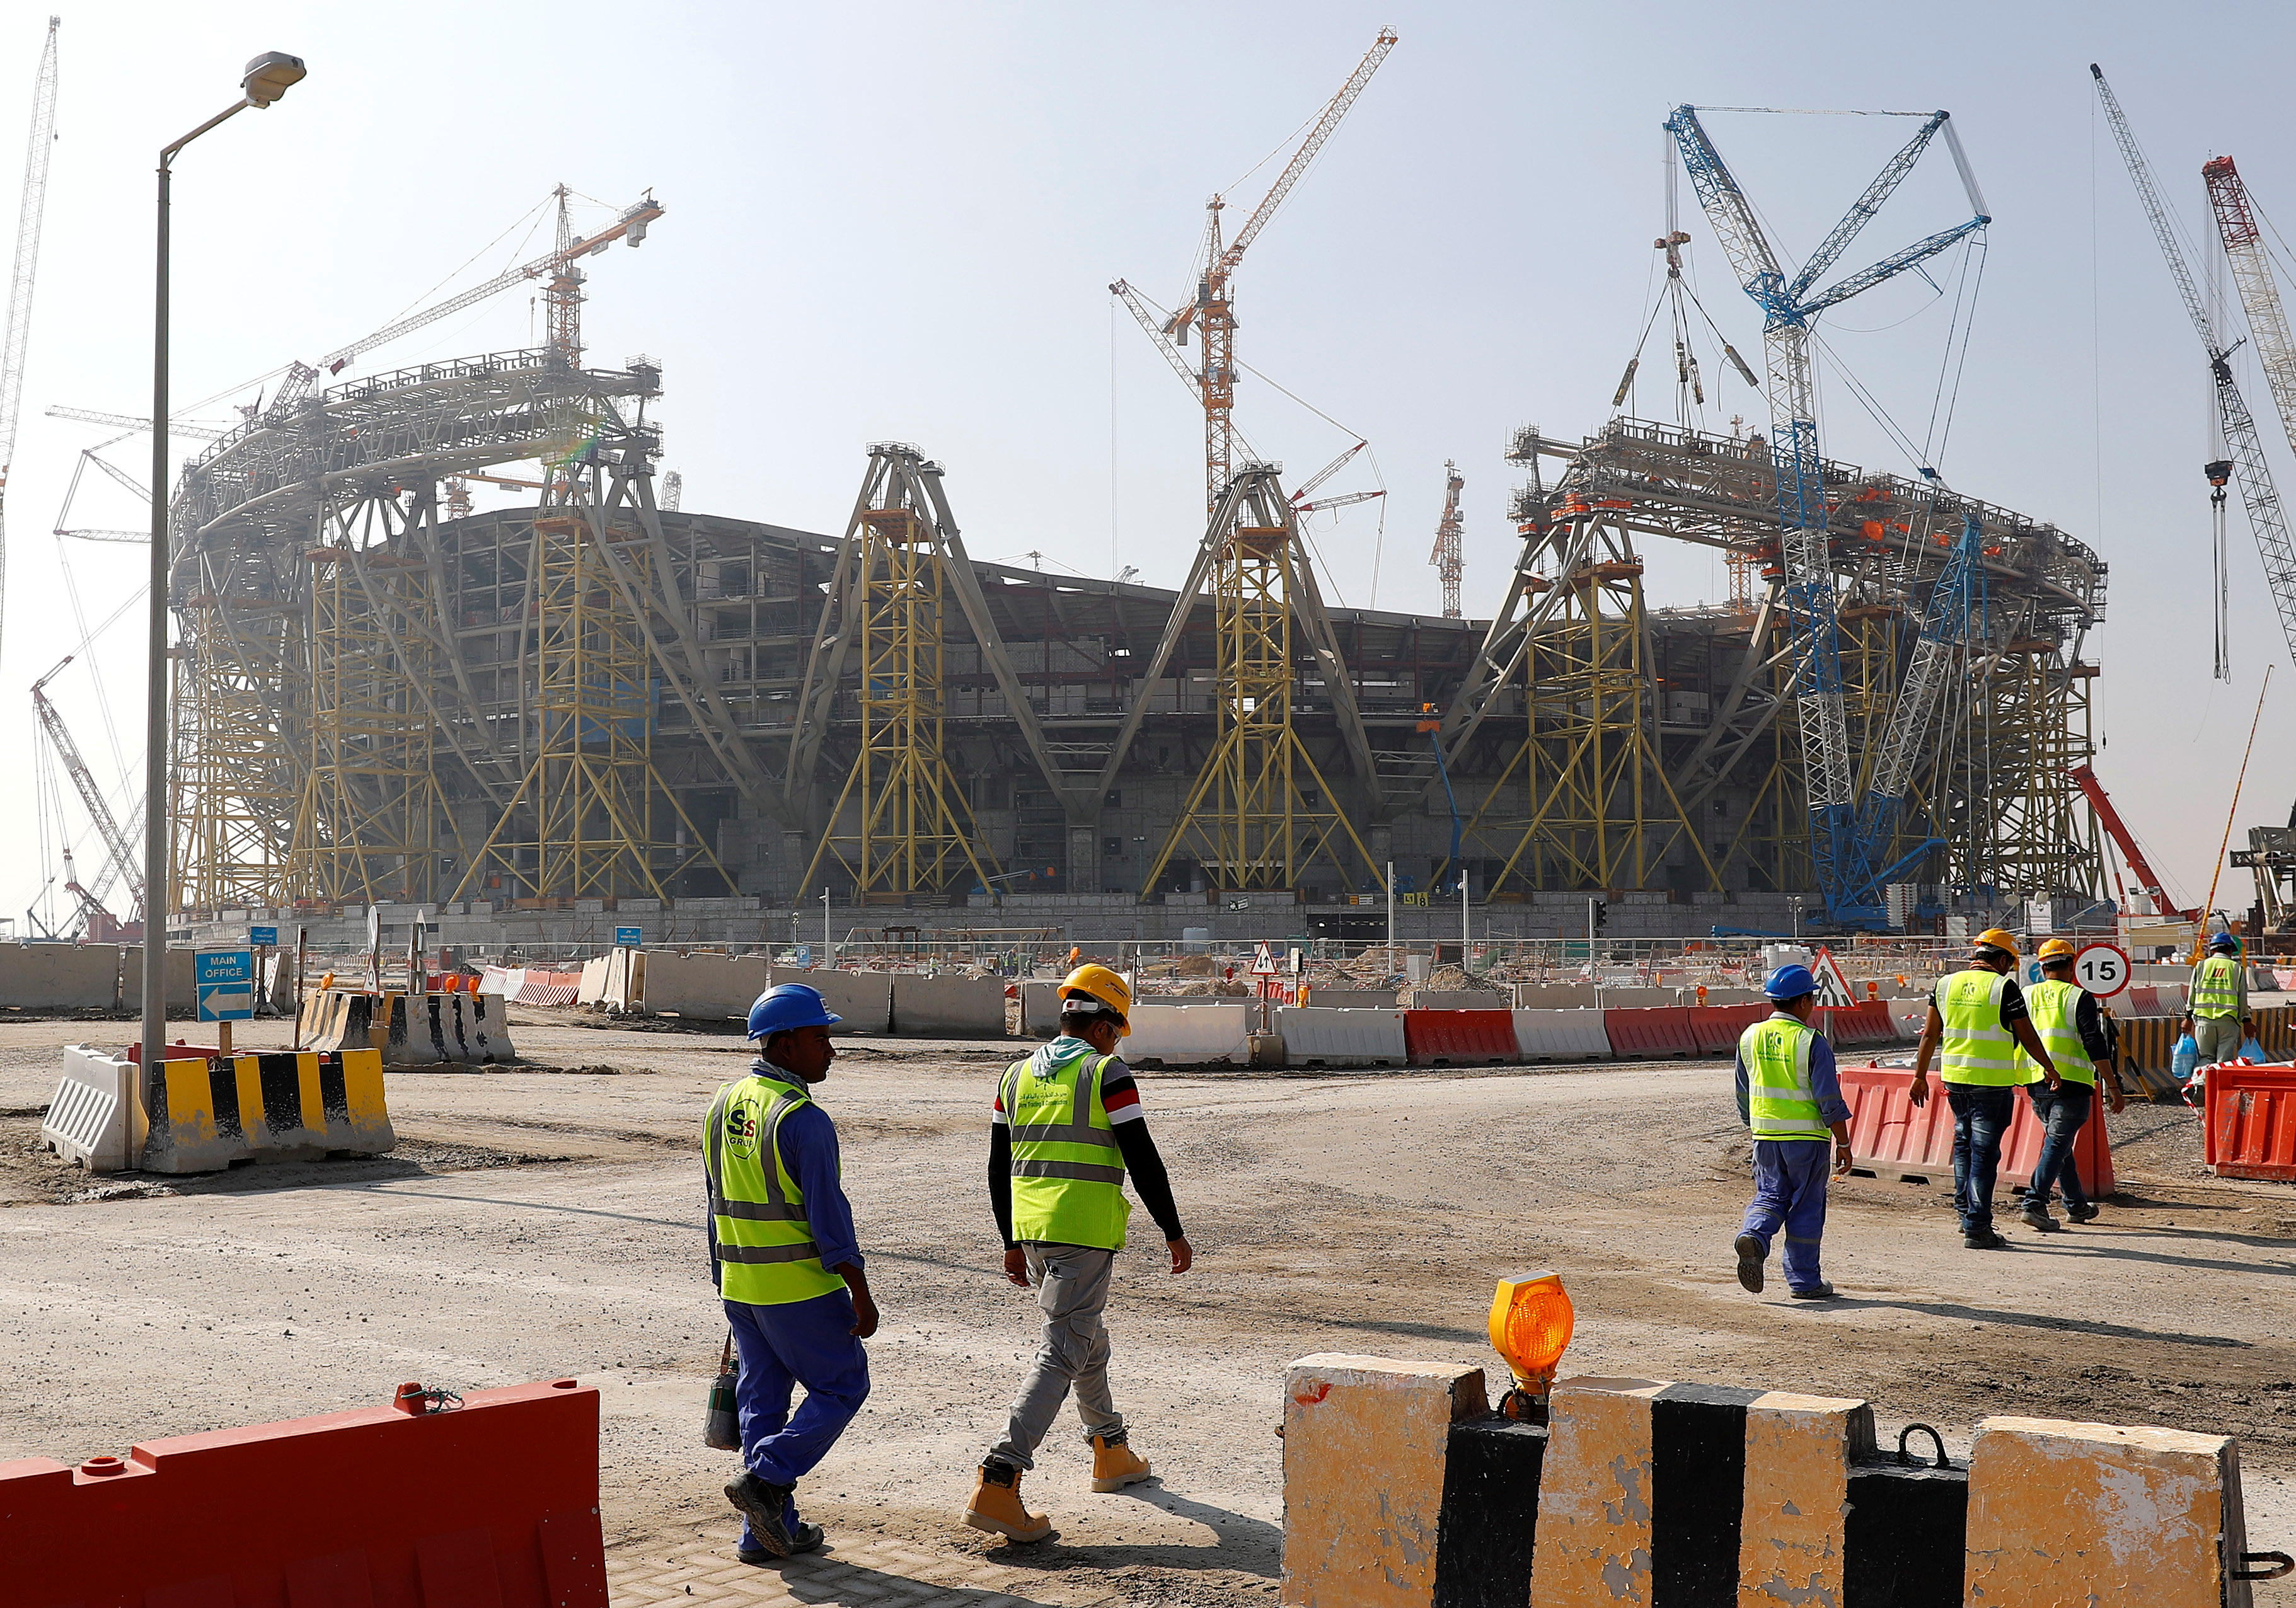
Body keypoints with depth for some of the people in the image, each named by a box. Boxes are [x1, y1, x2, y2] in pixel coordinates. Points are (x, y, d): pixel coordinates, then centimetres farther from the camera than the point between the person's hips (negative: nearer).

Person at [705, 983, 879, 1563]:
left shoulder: (723, 1107, 8)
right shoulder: (802, 1119, -18)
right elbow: (828, 1214, -20)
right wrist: (861, 1296, -16)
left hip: (741, 1287, 8)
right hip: (800, 1287, -8)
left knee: (763, 1400, 13)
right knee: (842, 1386, 7)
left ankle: (768, 1531, 16)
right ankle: (764, 1478, -5)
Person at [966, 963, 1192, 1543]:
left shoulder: (1017, 1075, 12)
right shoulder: (1107, 1074, -7)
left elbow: (999, 1169, 15)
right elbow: (1143, 1162, -9)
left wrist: (1012, 1244, 24)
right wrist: (1174, 1233, 1)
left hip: (1031, 1231, 7)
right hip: (1085, 1233, -7)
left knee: (1087, 1339, 24)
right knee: (1062, 1354, -8)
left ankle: (1111, 1452, 38)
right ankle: (997, 1484, -17)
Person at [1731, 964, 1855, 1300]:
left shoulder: (1750, 1037, 4)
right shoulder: (1812, 1042, -13)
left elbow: (1743, 1096, 13)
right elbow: (1830, 1101, -13)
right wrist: (1843, 1144, -5)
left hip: (1765, 1134, 4)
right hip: (1806, 1136, -4)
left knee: (1771, 1195, 15)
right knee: (1806, 1206, 6)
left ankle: (1753, 1237, -15)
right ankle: (1803, 1281, 11)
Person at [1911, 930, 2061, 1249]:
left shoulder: (1945, 985, 6)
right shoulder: (2005, 988, -9)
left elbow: (1930, 1036, 10)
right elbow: (2028, 1038, -4)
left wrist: (1920, 1077, 17)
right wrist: (2050, 1069, 12)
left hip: (1954, 1078, 5)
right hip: (1993, 1081, -5)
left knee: (1964, 1142, 22)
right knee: (1984, 1151, -1)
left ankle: (1965, 1212, 22)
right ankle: (1977, 1228, -1)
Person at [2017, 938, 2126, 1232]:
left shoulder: (2026, 997, 10)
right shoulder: (2079, 998, -4)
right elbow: (2095, 1045, -11)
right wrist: (2113, 1087, -9)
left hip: (2035, 1084, 6)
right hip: (2070, 1084, -5)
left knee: (2059, 1141, 20)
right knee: (2057, 1144, -6)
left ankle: (2076, 1205, 28)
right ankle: (2035, 1202, -18)